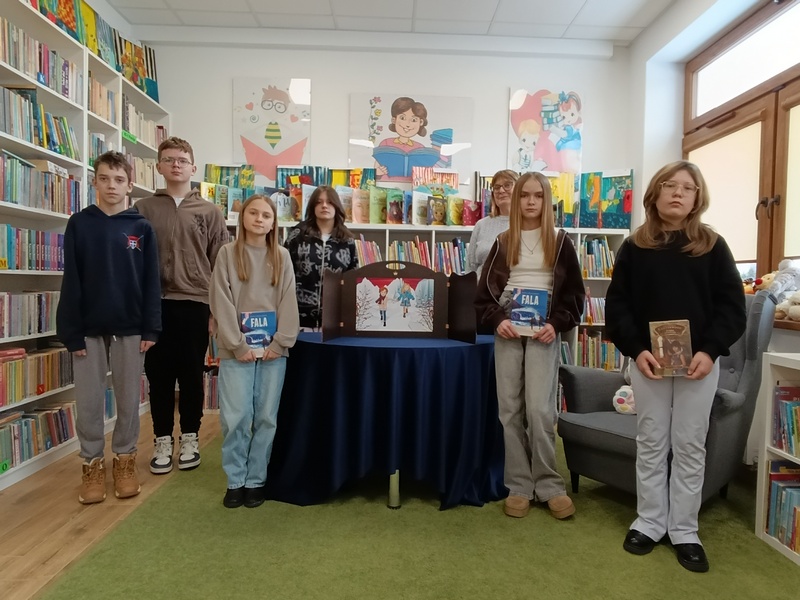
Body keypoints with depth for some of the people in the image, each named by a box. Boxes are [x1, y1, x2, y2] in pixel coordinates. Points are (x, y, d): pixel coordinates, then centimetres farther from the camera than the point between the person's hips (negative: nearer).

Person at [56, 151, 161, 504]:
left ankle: (125, 459, 24)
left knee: (128, 399, 9)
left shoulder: (141, 228, 2)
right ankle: (92, 464, 23)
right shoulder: (79, 224, 2)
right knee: (89, 401, 7)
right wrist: (71, 332, -6)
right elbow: (71, 282, -1)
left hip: (130, 328, 0)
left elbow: (151, 281, 0)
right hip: (88, 328, 0)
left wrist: (151, 328, -6)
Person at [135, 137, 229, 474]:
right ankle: (163, 440, 22)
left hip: (195, 304, -1)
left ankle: (190, 437, 22)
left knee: (191, 375, 8)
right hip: (155, 304, 1)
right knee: (159, 375, 8)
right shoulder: (144, 208, 7)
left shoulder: (209, 212, 6)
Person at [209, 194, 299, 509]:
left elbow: (288, 302, 3)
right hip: (237, 350, -1)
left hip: (273, 350, 2)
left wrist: (280, 343, -8)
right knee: (236, 418, -1)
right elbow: (221, 302, -3)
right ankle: (235, 481, 16)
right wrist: (237, 345, -10)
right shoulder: (227, 253, 3)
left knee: (266, 418, 6)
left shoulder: (282, 257, 8)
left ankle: (256, 480, 19)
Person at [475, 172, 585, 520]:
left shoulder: (560, 243, 6)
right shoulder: (503, 243, 10)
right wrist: (496, 319, -9)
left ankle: (548, 485, 9)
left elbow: (575, 293, 6)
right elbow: (484, 290, 8)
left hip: (543, 332, -2)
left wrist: (557, 324, -9)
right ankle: (518, 485, 13)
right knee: (510, 410, 2)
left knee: (540, 410, -7)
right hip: (506, 331, 2)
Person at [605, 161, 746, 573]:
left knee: (690, 446, 8)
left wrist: (710, 350, -14)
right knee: (651, 443, 10)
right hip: (647, 361, 0)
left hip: (699, 362, 0)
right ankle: (649, 522, 23)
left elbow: (731, 304, 0)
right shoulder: (634, 247, 2)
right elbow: (617, 303, -1)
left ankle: (684, 531, 21)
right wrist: (635, 349, -13)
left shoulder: (712, 245, 3)